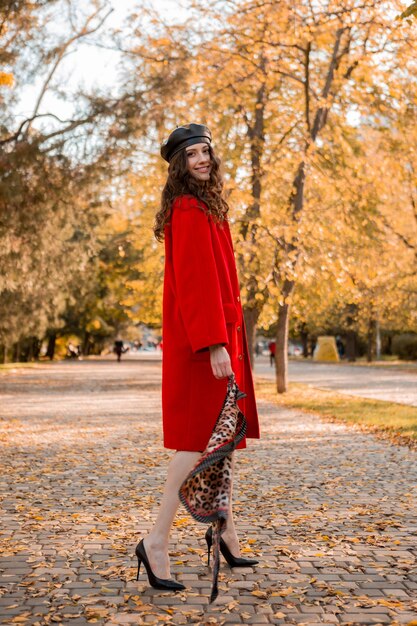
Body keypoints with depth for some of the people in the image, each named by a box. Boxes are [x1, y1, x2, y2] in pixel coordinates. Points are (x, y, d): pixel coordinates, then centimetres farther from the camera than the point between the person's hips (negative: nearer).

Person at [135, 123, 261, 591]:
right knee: (201, 436, -10)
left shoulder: (204, 207, 18)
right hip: (203, 337, -10)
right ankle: (156, 540, -8)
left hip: (218, 331, 10)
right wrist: (215, 344, -26)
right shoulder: (190, 210, -13)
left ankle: (224, 529, 27)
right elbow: (195, 281, -21)